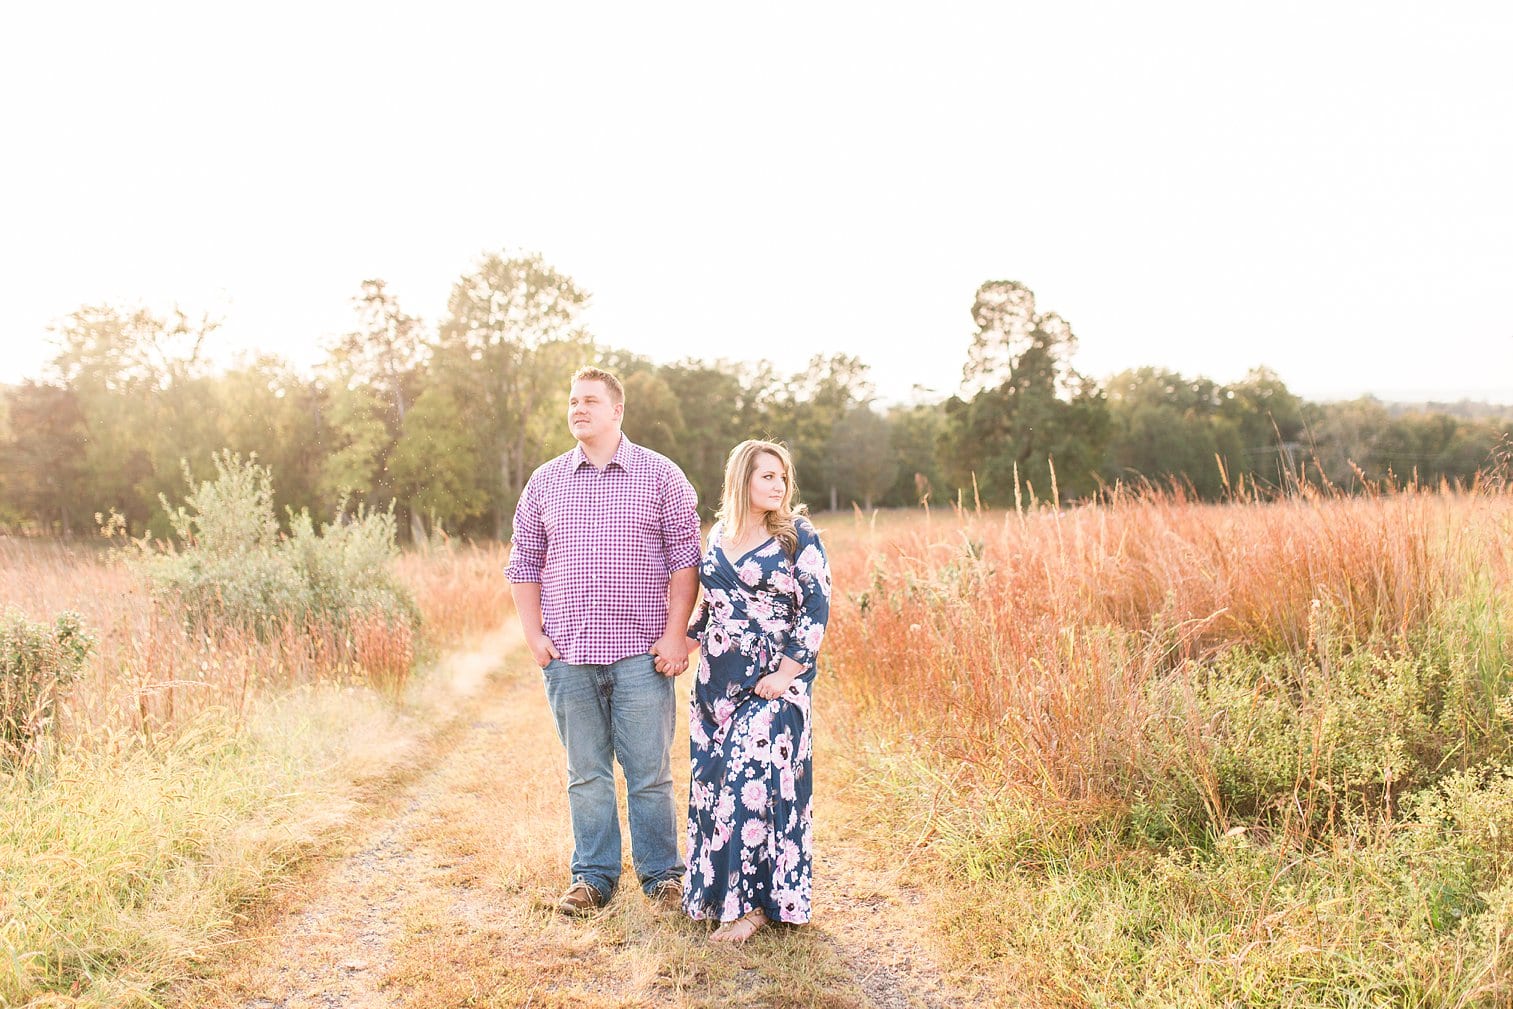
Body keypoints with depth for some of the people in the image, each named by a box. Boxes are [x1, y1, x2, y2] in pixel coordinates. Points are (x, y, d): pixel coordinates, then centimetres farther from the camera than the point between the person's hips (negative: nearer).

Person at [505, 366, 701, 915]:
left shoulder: (660, 475, 3)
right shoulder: (545, 482, 11)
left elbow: (685, 558, 1)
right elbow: (523, 563, 14)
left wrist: (676, 634, -7)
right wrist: (534, 636, 4)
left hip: (640, 652, -2)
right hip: (568, 653, 3)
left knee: (650, 772, 2)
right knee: (586, 773, 10)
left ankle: (661, 874, 17)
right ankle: (593, 876, 21)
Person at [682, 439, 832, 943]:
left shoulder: (798, 538, -5)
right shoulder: (718, 536, 10)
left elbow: (816, 608, -9)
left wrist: (787, 673, -15)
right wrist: (684, 644, 6)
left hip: (772, 681, -5)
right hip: (717, 681, 6)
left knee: (752, 781, -10)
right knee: (712, 782, 8)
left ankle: (755, 901, 2)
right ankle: (715, 888, 23)